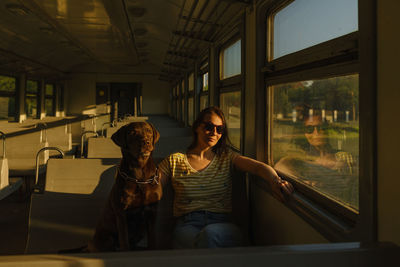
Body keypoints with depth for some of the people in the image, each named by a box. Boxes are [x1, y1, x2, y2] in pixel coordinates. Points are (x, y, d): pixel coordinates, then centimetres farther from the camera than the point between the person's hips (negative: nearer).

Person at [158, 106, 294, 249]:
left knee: (210, 234, -36)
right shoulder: (174, 161, 13)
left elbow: (258, 166, -4)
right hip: (188, 225, -1)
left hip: (222, 224, 1)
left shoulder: (227, 157, 14)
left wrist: (275, 181, -26)